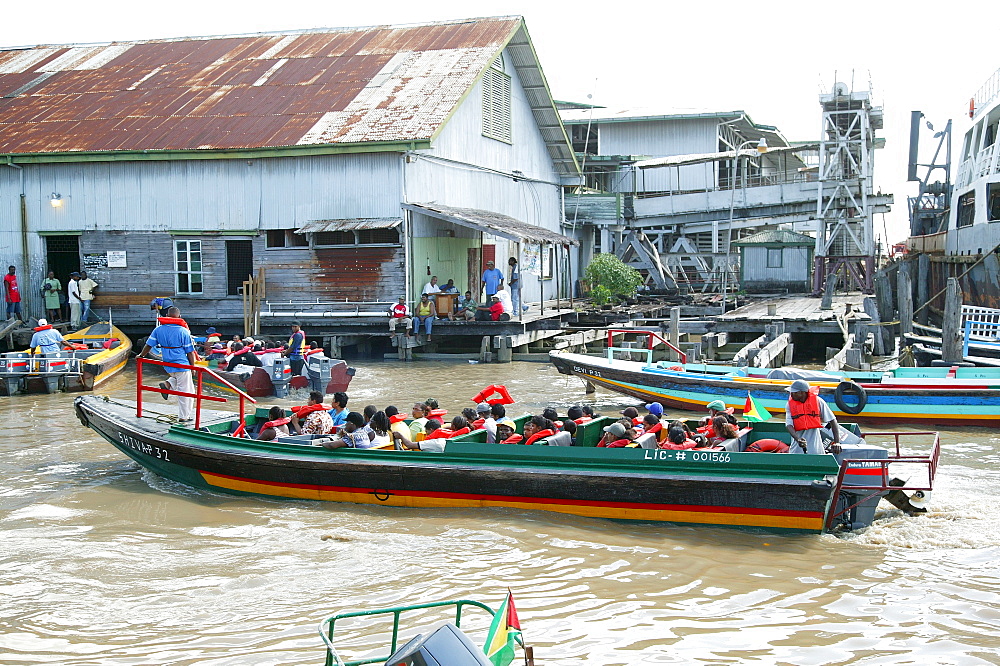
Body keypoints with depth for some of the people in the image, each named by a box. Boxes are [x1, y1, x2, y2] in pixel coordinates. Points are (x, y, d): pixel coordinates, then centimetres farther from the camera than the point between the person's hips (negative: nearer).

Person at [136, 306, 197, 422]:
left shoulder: (159, 330, 0)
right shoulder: (183, 331, -12)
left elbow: (148, 345, 6)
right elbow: (190, 352, -8)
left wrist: (141, 356, 24)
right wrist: (192, 367, 3)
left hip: (167, 365, 5)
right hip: (181, 365, -5)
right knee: (184, 391, 6)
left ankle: (167, 384, 6)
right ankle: (184, 417, 11)